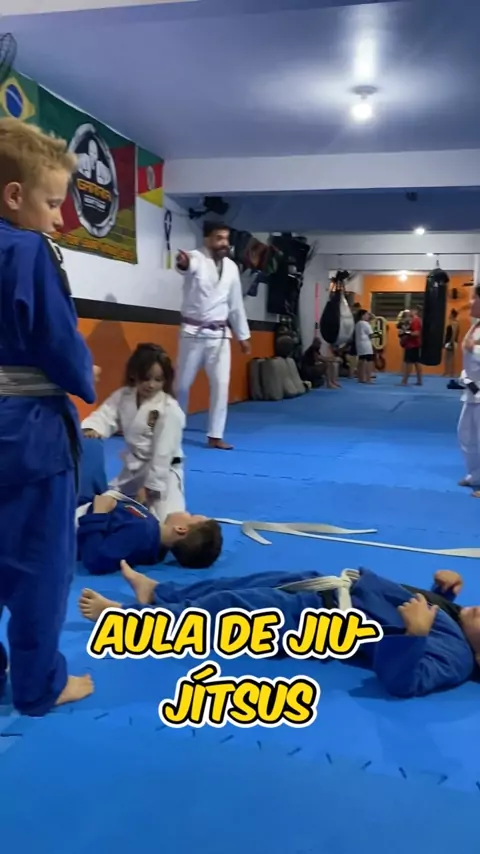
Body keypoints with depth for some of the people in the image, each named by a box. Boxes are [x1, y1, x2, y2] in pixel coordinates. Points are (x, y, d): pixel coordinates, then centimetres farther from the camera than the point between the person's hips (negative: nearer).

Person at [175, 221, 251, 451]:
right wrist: (183, 264, -59)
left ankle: (215, 436, 7)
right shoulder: (196, 258, -8)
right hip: (193, 332, -4)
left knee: (220, 384, -1)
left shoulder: (231, 267, 6)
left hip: (219, 334, 4)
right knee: (182, 383, 6)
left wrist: (243, 335, 15)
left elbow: (236, 304, 13)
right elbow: (186, 267, -34)